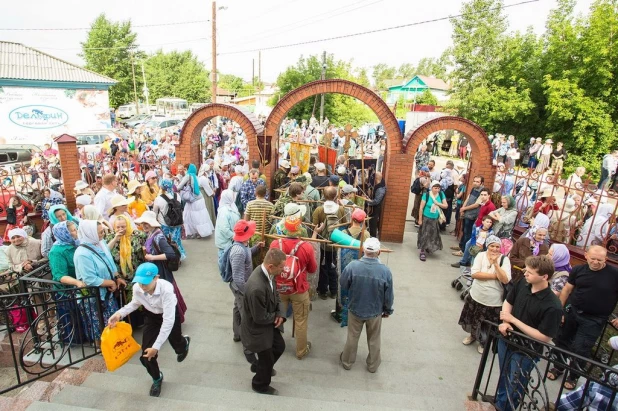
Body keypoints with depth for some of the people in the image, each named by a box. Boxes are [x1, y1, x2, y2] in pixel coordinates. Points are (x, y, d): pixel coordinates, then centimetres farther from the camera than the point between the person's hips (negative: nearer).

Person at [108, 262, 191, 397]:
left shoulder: (166, 289, -42)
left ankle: (184, 343, 61)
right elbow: (135, 303, -1)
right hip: (151, 316, 4)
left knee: (177, 345, 19)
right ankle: (157, 379, 33)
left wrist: (156, 346, -37)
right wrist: (119, 314, -19)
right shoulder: (137, 288, -27)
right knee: (146, 355, 0)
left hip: (170, 316, -3)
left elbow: (168, 320, -38)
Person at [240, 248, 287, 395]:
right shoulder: (257, 288, -42)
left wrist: (280, 313, -11)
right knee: (267, 358, 14)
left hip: (269, 321, 8)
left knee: (280, 346, 25)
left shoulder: (267, 272, -15)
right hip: (257, 327, -8)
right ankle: (260, 385, 44)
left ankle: (264, 367, 54)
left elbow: (275, 294, 3)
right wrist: (276, 316, -11)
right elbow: (260, 318, -30)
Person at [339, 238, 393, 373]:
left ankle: (347, 362, 43)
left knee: (352, 337, 23)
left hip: (355, 309, 0)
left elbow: (343, 286, -10)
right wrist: (388, 310, 7)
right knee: (374, 340, 24)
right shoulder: (385, 271, -24)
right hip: (375, 312, 0)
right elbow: (389, 296, -11)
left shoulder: (352, 266, -26)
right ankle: (373, 365, 44)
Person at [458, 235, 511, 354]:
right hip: (476, 297, 2)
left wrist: (496, 263, -27)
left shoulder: (504, 259, -12)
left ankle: (483, 342, 44)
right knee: (472, 321, 21)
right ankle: (473, 335, 50)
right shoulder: (481, 255, -8)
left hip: (494, 302, -2)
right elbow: (474, 273, -20)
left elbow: (505, 280, -23)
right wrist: (495, 276, -23)